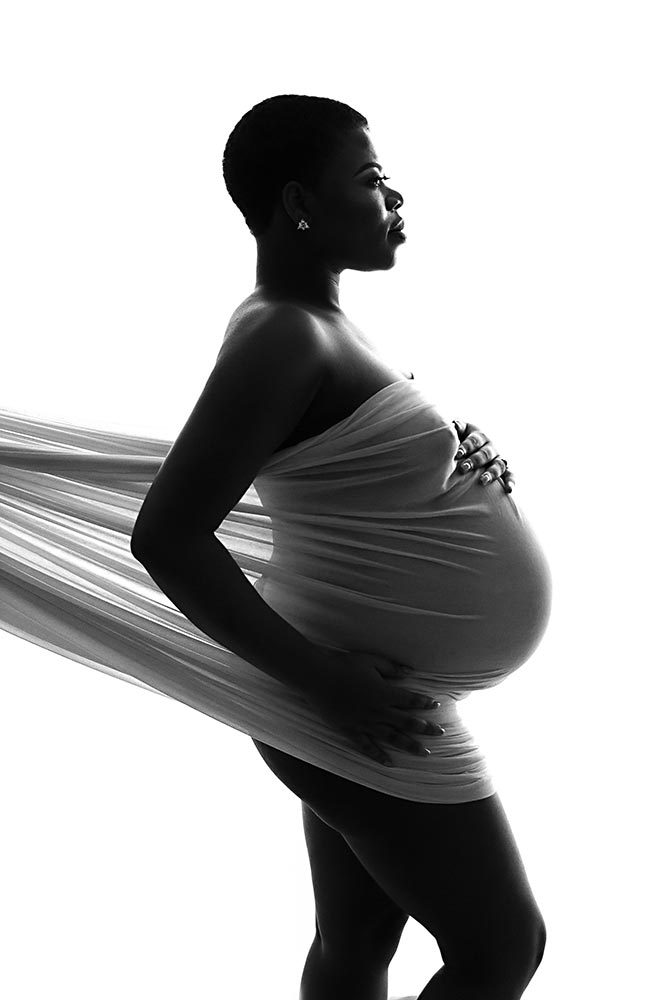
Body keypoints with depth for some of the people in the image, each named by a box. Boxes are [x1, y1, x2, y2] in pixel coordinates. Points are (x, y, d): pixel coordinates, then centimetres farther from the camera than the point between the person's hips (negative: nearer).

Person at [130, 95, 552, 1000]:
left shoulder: (312, 320, 7)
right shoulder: (284, 338, -22)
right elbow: (167, 537, -28)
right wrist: (324, 685, -24)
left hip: (374, 699, 9)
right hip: (371, 720, -9)